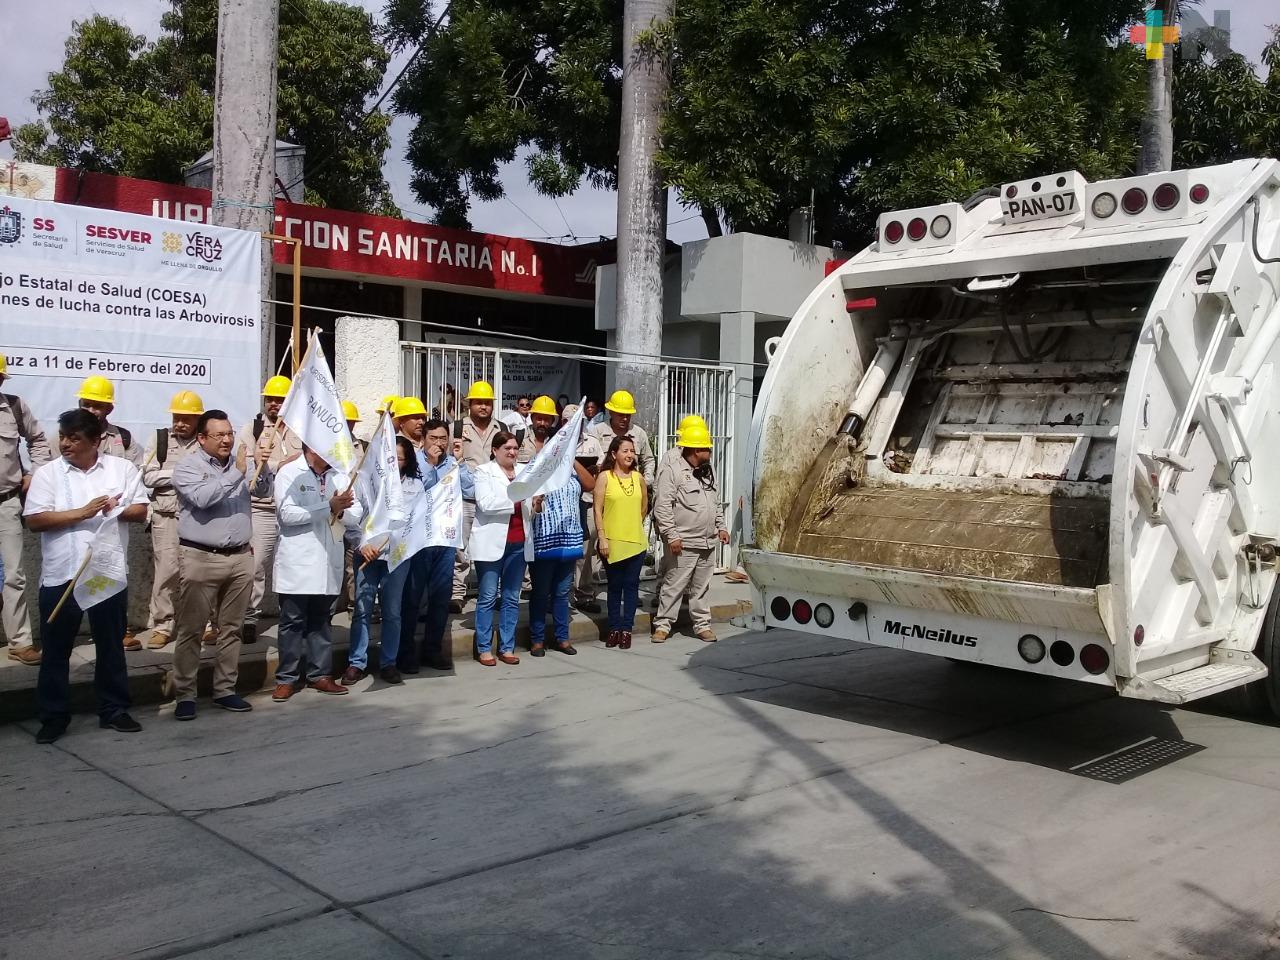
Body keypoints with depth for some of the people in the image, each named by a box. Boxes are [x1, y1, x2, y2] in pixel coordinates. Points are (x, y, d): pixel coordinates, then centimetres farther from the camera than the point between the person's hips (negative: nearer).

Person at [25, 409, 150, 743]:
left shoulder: (122, 469, 2)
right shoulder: (47, 473, -1)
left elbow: (141, 511, 2)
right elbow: (34, 520, -10)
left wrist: (118, 510, -19)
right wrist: (81, 513, -18)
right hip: (60, 575, -1)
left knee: (111, 645, 11)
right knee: (56, 649, 6)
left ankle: (114, 710, 23)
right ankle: (54, 716, 18)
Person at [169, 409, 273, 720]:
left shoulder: (243, 462, 11)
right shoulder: (187, 466, -2)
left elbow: (263, 491, 3)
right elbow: (202, 498, -19)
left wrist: (262, 467, -16)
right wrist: (236, 473, -20)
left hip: (240, 558, 5)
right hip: (200, 559, -4)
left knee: (231, 629, 10)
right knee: (191, 631, 0)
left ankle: (225, 690, 18)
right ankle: (184, 695, 6)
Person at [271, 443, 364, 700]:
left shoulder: (340, 475, 10)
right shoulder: (289, 473, -5)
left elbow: (356, 515, 6)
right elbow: (286, 514, -17)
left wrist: (341, 511, -17)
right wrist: (329, 507, -20)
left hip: (329, 563, 5)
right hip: (297, 563, -4)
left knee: (320, 621, 13)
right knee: (293, 622, 2)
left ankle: (319, 675, 21)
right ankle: (286, 679, 11)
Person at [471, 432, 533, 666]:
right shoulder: (484, 472, 1)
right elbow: (486, 503, -14)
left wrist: (535, 505, -5)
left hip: (519, 544, 4)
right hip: (492, 543, -4)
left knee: (512, 598, 7)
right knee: (488, 598, 0)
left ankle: (507, 647, 14)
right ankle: (484, 648, 7)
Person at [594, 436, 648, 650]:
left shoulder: (638, 477, 6)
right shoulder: (605, 477, -4)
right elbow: (597, 510, -6)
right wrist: (602, 538, -11)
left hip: (636, 541, 3)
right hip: (612, 542, -3)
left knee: (631, 585, 5)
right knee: (614, 586, 8)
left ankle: (626, 629, 13)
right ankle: (614, 628, 17)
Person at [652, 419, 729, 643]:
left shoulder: (707, 472, 15)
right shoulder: (672, 470, -11)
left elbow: (716, 502, 26)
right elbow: (662, 506, -16)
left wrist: (721, 526, 17)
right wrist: (671, 535, -19)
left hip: (707, 543, 7)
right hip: (683, 543, -7)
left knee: (701, 587, 13)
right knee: (674, 585, -2)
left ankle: (702, 624, 21)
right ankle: (663, 624, 7)